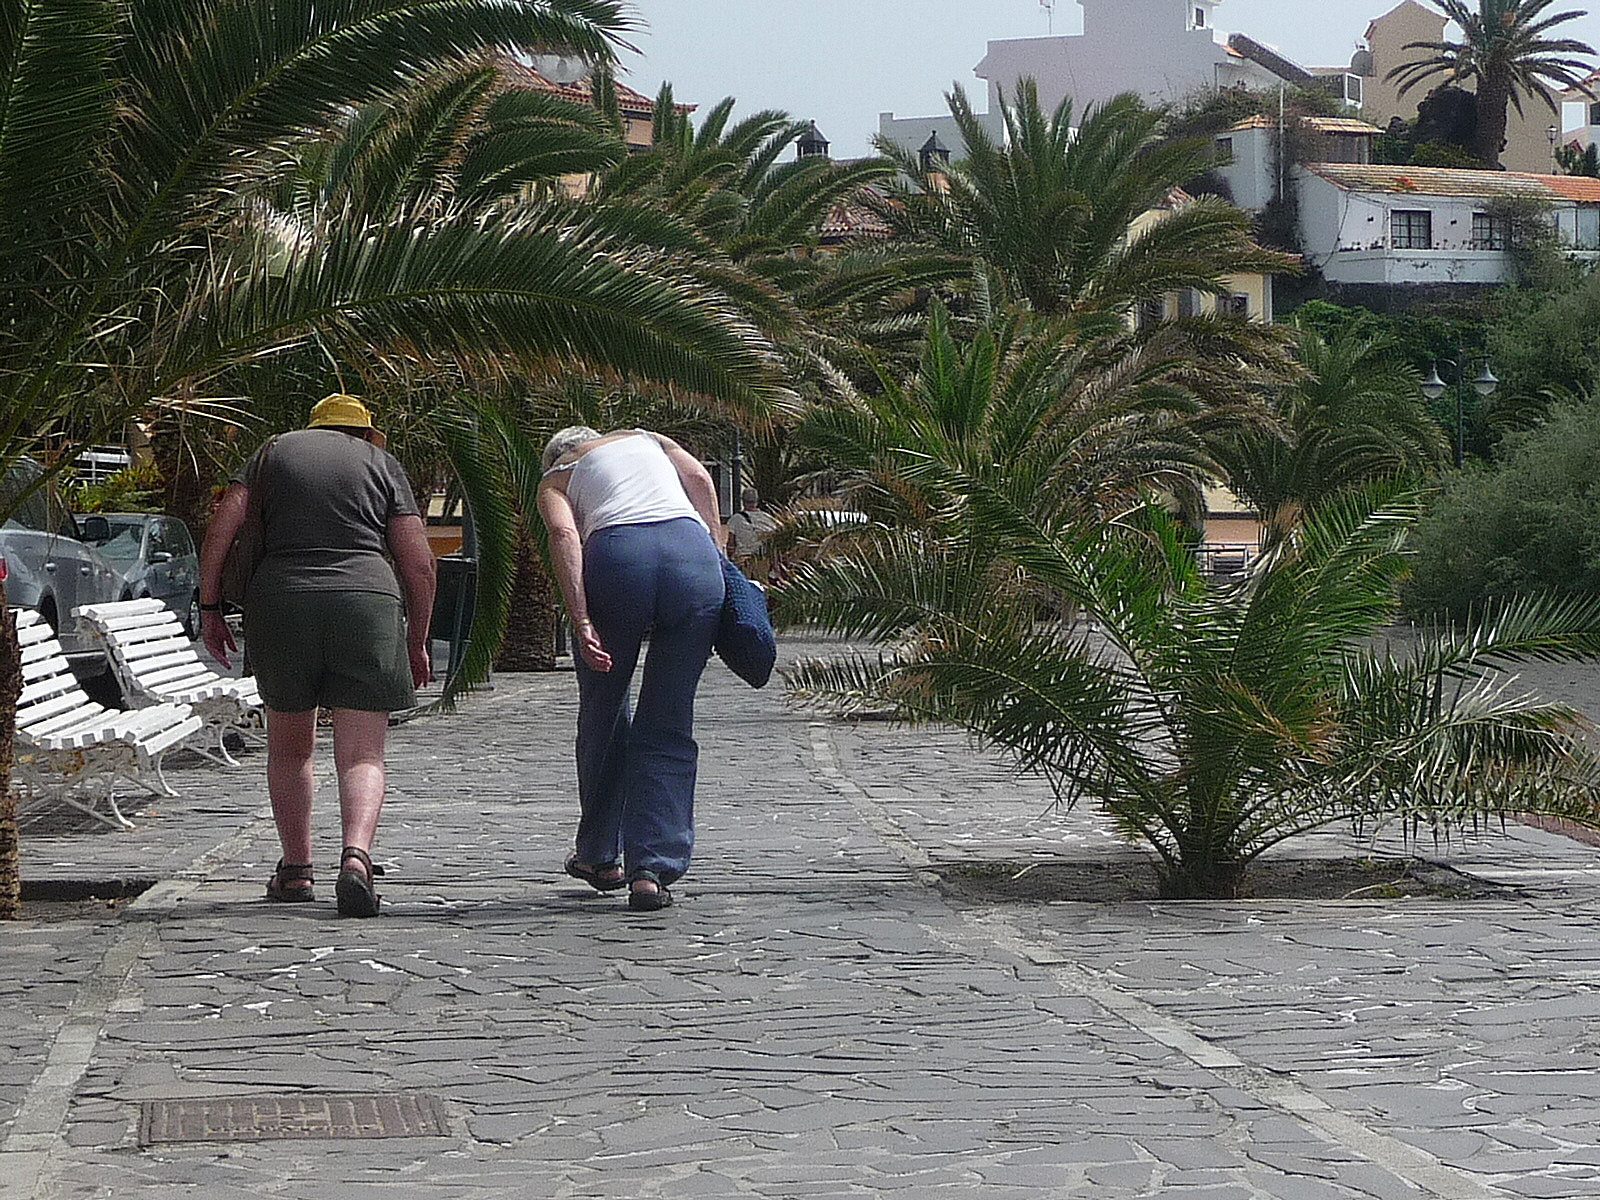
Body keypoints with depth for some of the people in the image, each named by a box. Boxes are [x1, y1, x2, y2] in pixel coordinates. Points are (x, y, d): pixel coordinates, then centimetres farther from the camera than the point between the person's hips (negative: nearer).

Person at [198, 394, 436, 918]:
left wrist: (209, 608, 10)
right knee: (362, 755, -2)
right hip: (366, 600, -1)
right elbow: (419, 563, 7)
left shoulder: (273, 452, 18)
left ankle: (295, 869, 25)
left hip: (281, 604, 1)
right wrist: (417, 642, 16)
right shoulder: (382, 463, 15)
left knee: (289, 745, 20)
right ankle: (356, 856, -26)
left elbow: (220, 528, 5)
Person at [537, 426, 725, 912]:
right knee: (668, 726, 9)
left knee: (602, 716, 20)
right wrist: (719, 562, 12)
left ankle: (600, 857, 33)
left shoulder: (555, 479, 26)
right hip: (692, 550, 1)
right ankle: (653, 867, -1)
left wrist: (582, 621, -5)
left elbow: (564, 533, 4)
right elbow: (699, 478, 14)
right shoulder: (646, 439, 35)